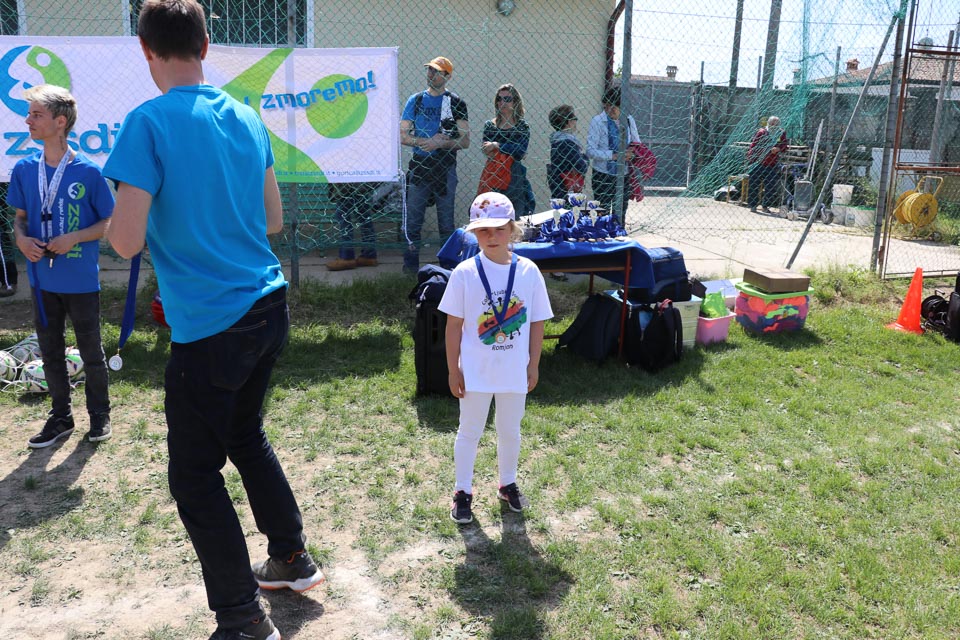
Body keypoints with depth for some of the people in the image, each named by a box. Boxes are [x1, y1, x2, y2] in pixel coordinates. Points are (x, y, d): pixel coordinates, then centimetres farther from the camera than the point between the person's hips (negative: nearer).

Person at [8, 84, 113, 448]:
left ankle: (99, 415, 26)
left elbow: (110, 222, -5)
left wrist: (74, 238, -18)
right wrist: (21, 238, -8)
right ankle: (61, 417, 29)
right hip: (43, 280, 4)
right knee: (50, 352, 14)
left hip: (82, 281, -4)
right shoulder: (24, 170, 1)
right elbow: (20, 216, 13)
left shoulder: (88, 172, -12)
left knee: (91, 352, 9)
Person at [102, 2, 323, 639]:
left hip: (210, 327, -7)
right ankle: (294, 560, 38)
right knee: (245, 433, 26)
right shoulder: (248, 117, 8)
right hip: (269, 307, 7)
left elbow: (127, 242, -17)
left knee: (195, 477, 7)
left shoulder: (149, 122, -13)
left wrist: (116, 220, 5)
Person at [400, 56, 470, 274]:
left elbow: (465, 141, -1)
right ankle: (411, 263, 8)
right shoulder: (415, 100, 10)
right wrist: (427, 141, -9)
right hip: (419, 166, 2)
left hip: (445, 168, -1)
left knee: (446, 221, 5)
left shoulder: (456, 103, 4)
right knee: (413, 219, 0)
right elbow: (402, 136, 5)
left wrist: (439, 143, -15)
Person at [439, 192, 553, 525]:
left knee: (510, 431, 18)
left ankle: (508, 484, 40)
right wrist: (453, 370, -6)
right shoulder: (464, 273, -11)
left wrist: (533, 365, 3)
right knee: (469, 431, 13)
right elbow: (454, 325, -6)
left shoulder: (528, 271, -7)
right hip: (475, 372, -2)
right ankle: (463, 491, 30)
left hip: (515, 371, 2)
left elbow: (537, 322, 1)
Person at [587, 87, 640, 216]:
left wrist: (632, 151, -9)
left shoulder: (628, 120, 2)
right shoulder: (597, 121, -10)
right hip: (603, 176, -4)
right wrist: (614, 155, -23)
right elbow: (590, 151, -16)